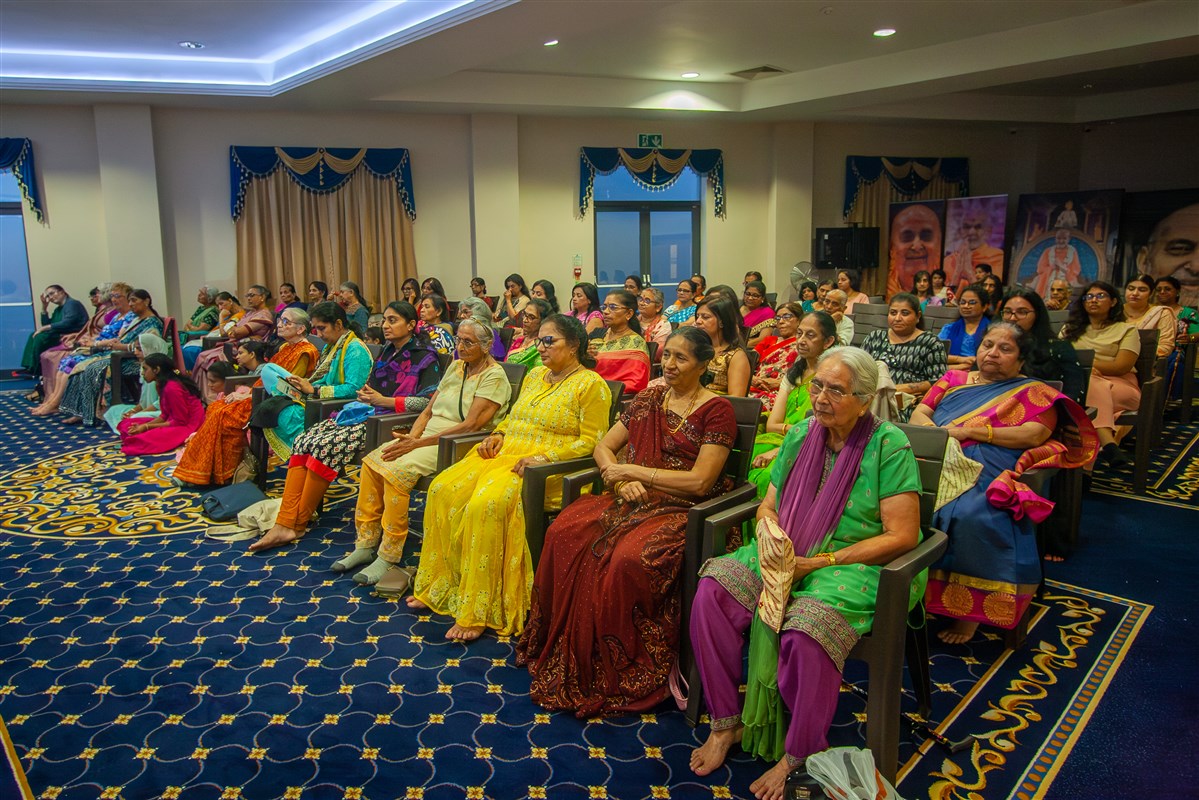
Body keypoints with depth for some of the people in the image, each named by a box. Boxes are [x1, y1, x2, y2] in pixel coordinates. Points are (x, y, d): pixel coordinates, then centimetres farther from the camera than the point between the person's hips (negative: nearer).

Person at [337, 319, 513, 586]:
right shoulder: (455, 367, 16)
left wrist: (418, 443, -21)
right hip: (429, 435, 8)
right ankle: (366, 544, -3)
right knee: (371, 461, -12)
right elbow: (428, 410, 16)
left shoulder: (494, 376, -9)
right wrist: (410, 438, -5)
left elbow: (470, 425, -18)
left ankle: (389, 556, -18)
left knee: (397, 469, -28)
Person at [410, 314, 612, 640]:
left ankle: (478, 611, -21)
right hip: (506, 453, 8)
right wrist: (498, 435, 8)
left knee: (486, 504, -32)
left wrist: (545, 456, -20)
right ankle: (439, 585, 0)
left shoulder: (591, 385, -3)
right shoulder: (534, 375, 20)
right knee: (443, 489, -13)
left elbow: (590, 441, -9)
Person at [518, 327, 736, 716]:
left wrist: (634, 471, -9)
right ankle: (562, 649, -7)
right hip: (635, 500, 6)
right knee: (563, 534, -21)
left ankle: (616, 674, -13)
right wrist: (620, 478, -5)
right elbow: (604, 447, 17)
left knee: (629, 560, -34)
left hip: (683, 510, -6)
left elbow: (699, 481, -12)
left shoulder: (716, 411, -3)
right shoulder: (649, 399, 16)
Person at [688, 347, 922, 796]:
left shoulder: (889, 445, -8)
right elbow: (768, 506, 13)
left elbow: (901, 536, -12)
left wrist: (820, 562, -16)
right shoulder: (801, 436, 8)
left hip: (859, 565, -5)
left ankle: (798, 756, -8)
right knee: (714, 590, -19)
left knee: (807, 628, -34)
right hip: (789, 556, 5)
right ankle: (725, 723, -3)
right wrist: (769, 534, -13)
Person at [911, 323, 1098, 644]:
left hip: (986, 473, -3)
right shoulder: (954, 379, 29)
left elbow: (1034, 435, -1)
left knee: (972, 517, -37)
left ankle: (969, 607, -20)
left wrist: (969, 431, -7)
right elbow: (918, 414, 18)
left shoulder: (1033, 392, 18)